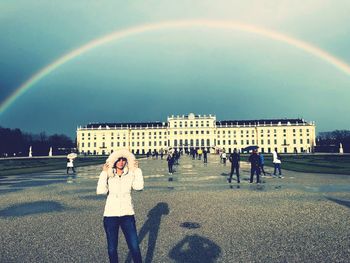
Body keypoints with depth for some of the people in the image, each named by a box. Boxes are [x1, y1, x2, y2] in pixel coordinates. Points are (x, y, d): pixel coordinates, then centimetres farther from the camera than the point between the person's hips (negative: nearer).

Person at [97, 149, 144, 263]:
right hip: (110, 215, 0)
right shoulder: (108, 176, -1)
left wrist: (137, 169, -11)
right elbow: (101, 191, -16)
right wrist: (104, 173, -13)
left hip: (127, 215, 0)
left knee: (134, 247, -1)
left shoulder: (131, 175, -1)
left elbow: (139, 186, -19)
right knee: (112, 248, 11)